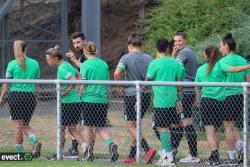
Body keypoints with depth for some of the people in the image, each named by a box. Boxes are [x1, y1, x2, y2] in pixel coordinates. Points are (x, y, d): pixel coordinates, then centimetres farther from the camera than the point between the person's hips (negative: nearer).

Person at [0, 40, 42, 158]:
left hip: (15, 95, -3)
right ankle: (35, 141, -12)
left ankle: (20, 152, 2)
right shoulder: (34, 63, 4)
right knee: (25, 125, 15)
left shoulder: (12, 64, -4)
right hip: (30, 97, 3)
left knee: (18, 125, 2)